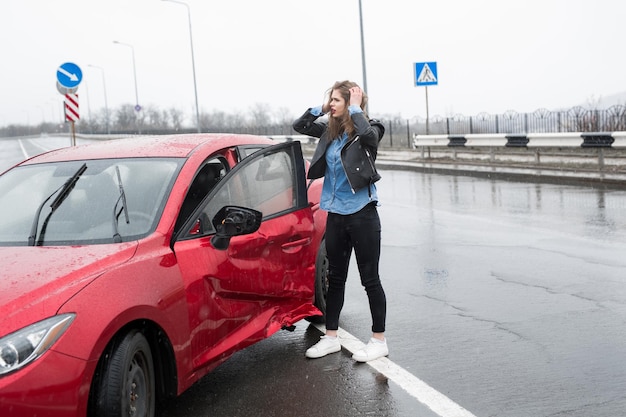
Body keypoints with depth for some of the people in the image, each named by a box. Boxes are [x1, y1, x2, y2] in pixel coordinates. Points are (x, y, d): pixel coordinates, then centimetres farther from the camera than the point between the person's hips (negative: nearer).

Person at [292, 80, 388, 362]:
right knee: (335, 278, 15)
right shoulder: (330, 130, 7)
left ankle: (379, 341, 15)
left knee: (370, 279, 2)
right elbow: (299, 126, 13)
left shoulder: (369, 130, -10)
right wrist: (321, 108, 3)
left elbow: (368, 134, -33)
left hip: (362, 214, -7)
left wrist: (355, 108, -19)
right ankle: (331, 338, 27)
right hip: (335, 215, 7)